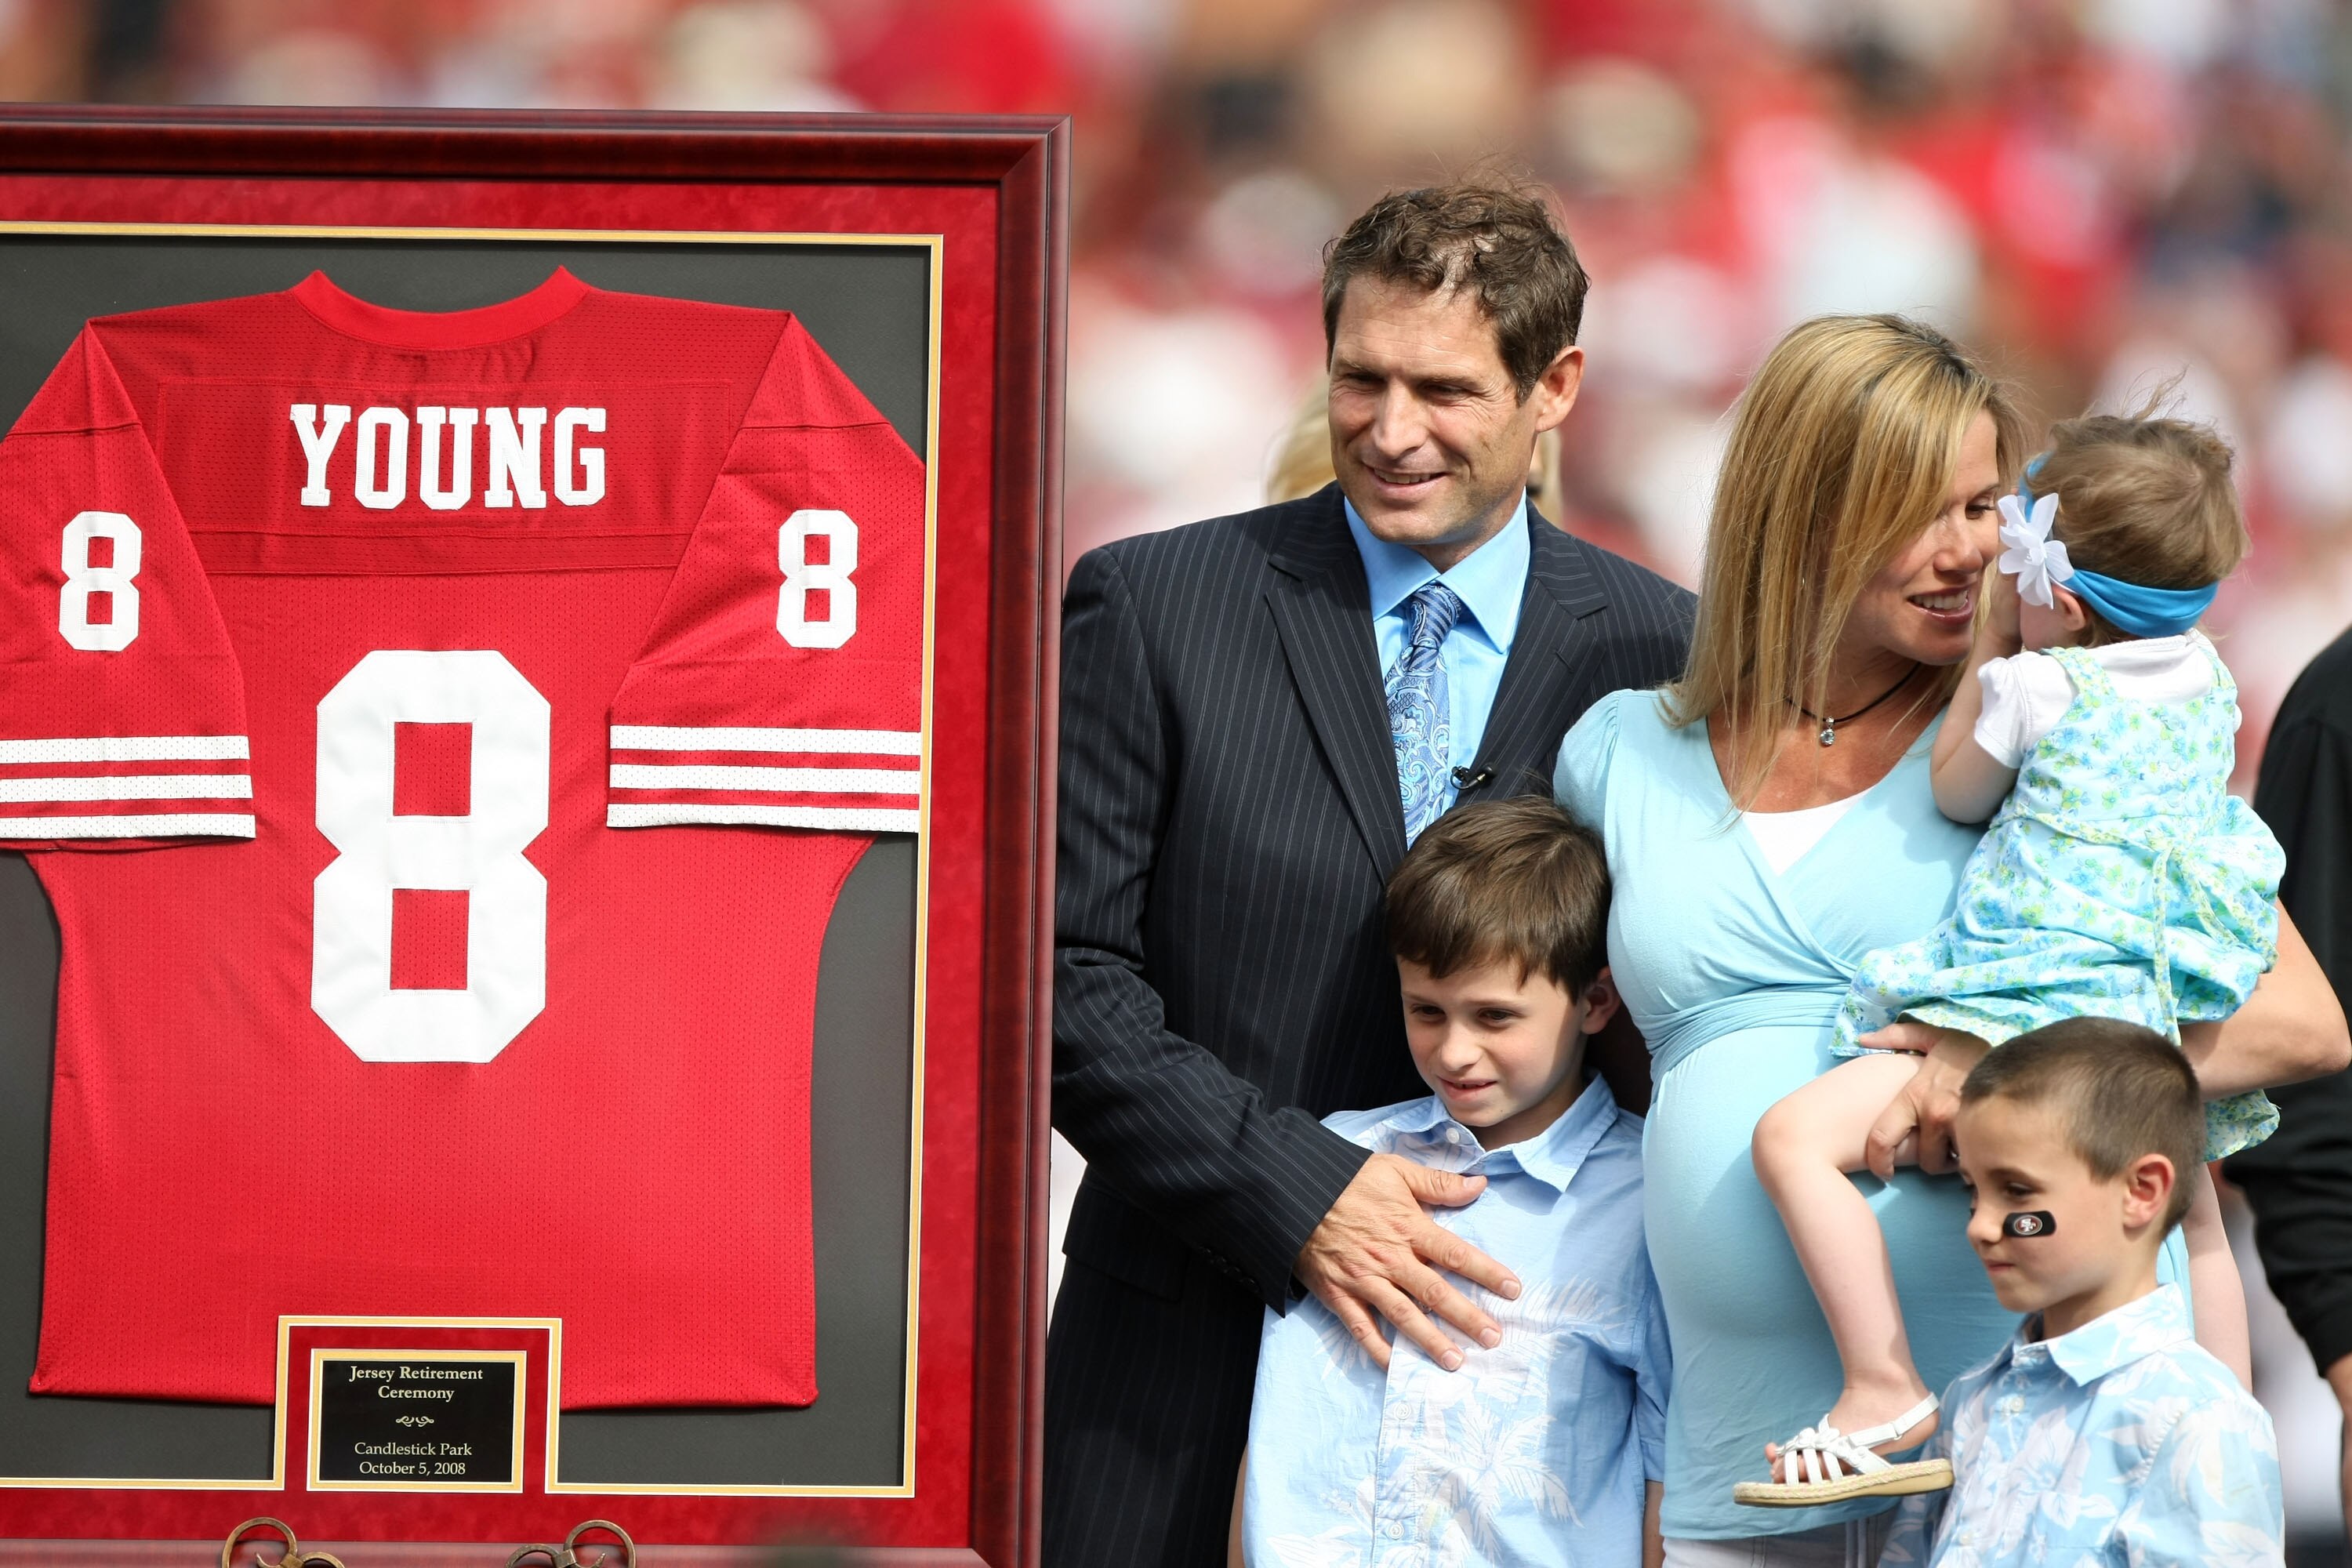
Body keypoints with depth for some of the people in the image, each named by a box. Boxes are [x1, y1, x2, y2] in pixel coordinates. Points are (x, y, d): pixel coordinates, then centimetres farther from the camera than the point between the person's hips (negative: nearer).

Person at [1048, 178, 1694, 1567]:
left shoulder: (1661, 654, 2)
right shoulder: (1152, 607, -2)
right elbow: (1063, 971, -5)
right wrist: (1291, 1192, -15)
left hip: (1488, 1331, 1)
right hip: (1184, 1340, -1)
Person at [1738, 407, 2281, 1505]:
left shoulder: (2036, 686, -8)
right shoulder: (2207, 679, 11)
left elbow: (1957, 792, 10)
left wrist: (1995, 635, 13)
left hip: (2038, 999, -9)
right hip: (2176, 1022, 9)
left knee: (1796, 1137, -14)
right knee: (2192, 1223, 33)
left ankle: (1885, 1399, -21)